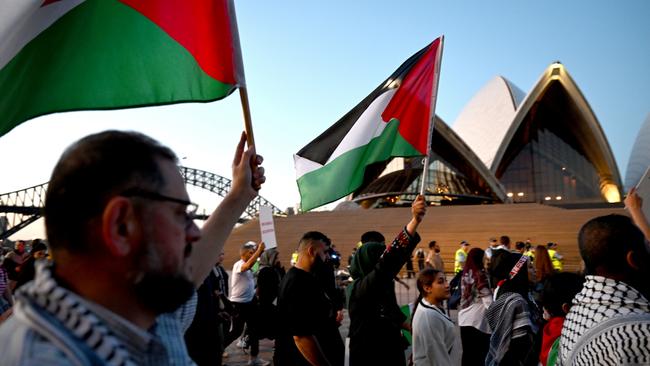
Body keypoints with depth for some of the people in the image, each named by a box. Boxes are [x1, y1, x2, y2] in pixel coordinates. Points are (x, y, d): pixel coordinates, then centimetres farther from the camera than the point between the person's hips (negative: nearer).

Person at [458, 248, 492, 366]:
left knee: (467, 353, 13)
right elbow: (488, 301, -15)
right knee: (480, 354, 4)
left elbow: (464, 297, 10)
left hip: (464, 319, 6)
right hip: (478, 321, -6)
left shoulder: (465, 274, 6)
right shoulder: (481, 275, -12)